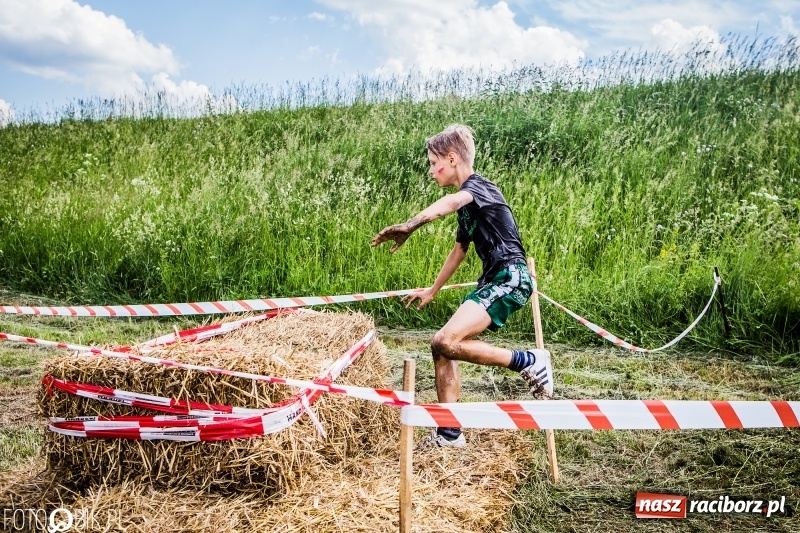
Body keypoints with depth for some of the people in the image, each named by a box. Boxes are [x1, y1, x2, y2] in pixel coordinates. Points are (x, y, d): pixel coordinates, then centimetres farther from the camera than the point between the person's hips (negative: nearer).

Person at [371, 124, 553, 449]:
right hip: (492, 280, 10)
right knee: (441, 346, 5)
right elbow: (459, 250, 32)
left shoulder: (477, 185, -9)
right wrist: (432, 291, 40)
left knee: (448, 342, -22)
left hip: (510, 278, -10)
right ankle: (449, 434, 12)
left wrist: (409, 226, -50)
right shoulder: (468, 200, 20)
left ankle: (529, 362, -7)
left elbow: (452, 201, -35)